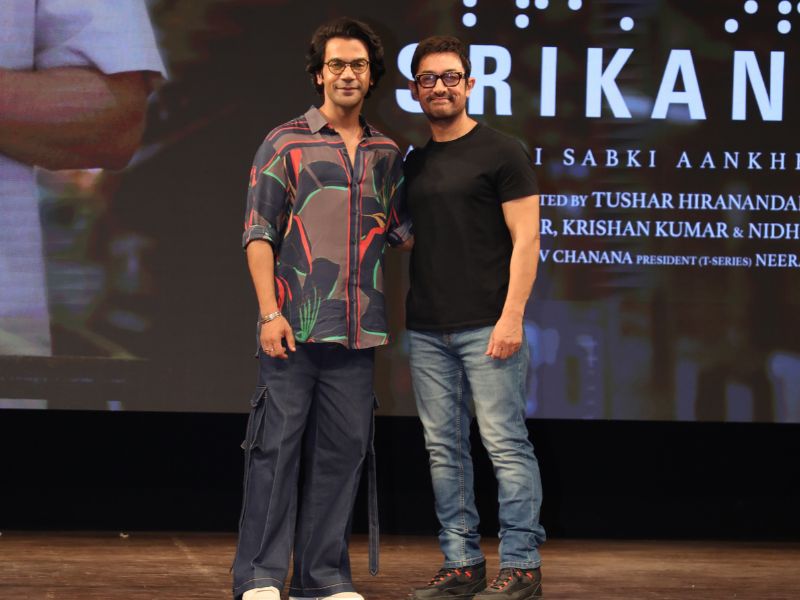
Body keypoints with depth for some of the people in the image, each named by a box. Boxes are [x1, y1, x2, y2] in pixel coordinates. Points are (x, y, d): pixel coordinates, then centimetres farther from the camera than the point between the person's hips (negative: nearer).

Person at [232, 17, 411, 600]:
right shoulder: (286, 143, 2)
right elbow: (259, 233, -2)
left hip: (357, 331, 4)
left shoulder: (387, 153, 14)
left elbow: (405, 233, 19)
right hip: (293, 326, -4)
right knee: (277, 444, -3)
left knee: (342, 449, 6)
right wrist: (270, 311, -11)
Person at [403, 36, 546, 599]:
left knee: (506, 444, -6)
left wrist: (512, 316, -15)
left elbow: (525, 240, -6)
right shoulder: (414, 164, 16)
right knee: (444, 448, 7)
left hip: (486, 328, -6)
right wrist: (408, 313, 9)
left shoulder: (502, 152, -1)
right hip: (428, 331, 6)